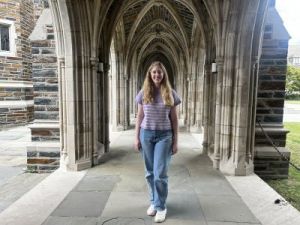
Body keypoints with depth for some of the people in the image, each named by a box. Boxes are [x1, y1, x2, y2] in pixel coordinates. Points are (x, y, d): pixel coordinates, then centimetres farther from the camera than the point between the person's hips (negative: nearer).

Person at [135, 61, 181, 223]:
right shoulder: (143, 93, 3)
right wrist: (137, 137, 2)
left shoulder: (170, 93, 0)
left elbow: (174, 119, 2)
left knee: (160, 173, -2)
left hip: (164, 135, -2)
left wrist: (175, 141, 0)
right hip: (146, 134, 2)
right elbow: (139, 117, 6)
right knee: (150, 172, 12)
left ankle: (161, 207, 16)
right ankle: (153, 202, 31)